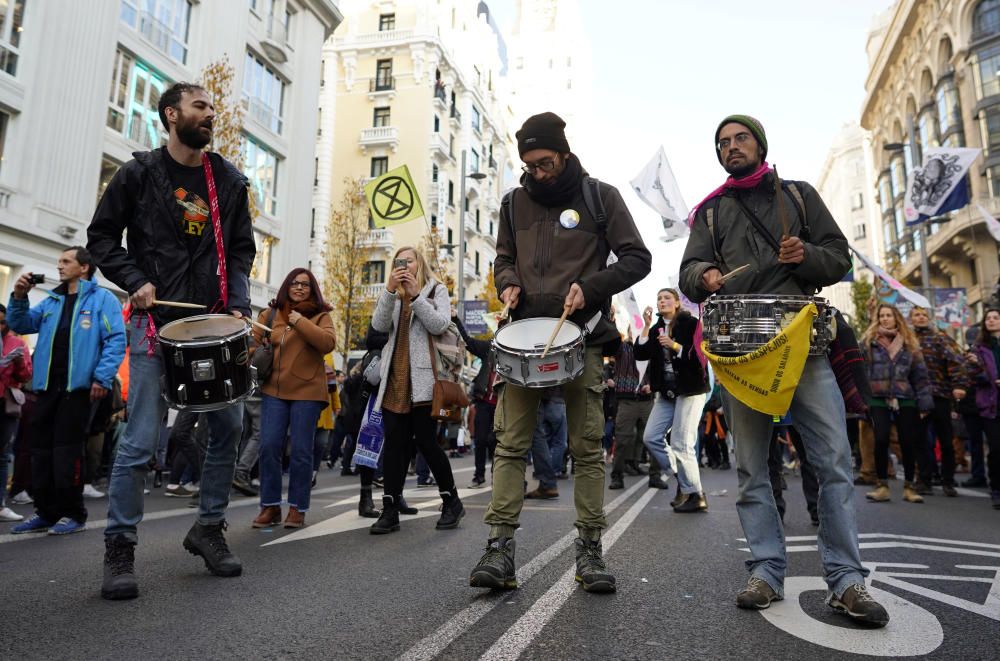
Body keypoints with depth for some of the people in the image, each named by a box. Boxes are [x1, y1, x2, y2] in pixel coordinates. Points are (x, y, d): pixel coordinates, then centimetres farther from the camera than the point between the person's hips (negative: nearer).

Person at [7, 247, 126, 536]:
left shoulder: (102, 299, 0)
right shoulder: (51, 301, 20)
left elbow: (116, 340, -9)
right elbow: (21, 325, 19)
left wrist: (102, 378, -18)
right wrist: (19, 298, 2)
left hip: (78, 385, -6)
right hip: (47, 385, 7)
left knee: (68, 449, -4)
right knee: (41, 448, 8)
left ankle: (73, 513, 6)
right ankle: (46, 512, 17)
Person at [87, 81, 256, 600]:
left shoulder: (229, 180, 11)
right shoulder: (139, 173, 3)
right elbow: (101, 236, 6)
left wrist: (237, 303, -1)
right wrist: (134, 281, -9)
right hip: (156, 321, -3)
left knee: (230, 426, 3)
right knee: (140, 439, -5)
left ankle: (208, 528, 21)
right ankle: (119, 548, 10)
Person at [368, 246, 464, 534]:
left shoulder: (437, 290, 9)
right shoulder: (392, 296, 20)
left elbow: (439, 325, -8)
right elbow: (379, 325, 1)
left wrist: (415, 294, -12)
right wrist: (390, 289, -9)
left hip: (423, 378, -4)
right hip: (395, 378, 4)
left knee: (425, 441, -4)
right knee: (394, 443, 1)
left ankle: (452, 501, 12)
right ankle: (390, 510, 5)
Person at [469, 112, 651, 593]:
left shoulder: (599, 197, 4)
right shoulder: (515, 202, 14)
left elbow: (637, 258, 2)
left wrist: (590, 287, -13)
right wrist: (507, 282, 1)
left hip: (581, 336, -2)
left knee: (587, 446, 1)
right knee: (510, 443, -4)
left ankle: (589, 549, 10)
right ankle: (500, 546, 0)